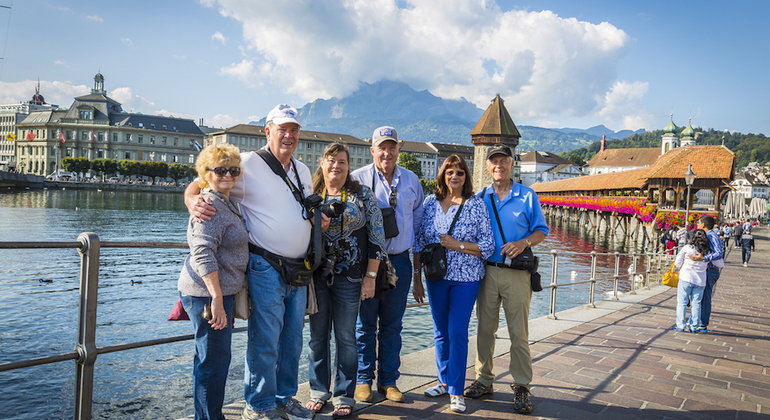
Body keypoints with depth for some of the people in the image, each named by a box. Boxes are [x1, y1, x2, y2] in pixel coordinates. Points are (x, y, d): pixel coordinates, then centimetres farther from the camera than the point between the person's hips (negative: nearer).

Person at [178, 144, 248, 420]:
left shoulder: (227, 204, 17)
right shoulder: (210, 205, -15)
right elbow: (203, 254, -24)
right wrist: (217, 299, -27)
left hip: (217, 293, 11)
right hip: (208, 294, -11)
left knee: (208, 359, 19)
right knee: (215, 361, -4)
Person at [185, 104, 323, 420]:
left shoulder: (303, 171, 14)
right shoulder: (248, 163, -7)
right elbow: (201, 184, -8)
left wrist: (318, 219, 5)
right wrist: (194, 201, -30)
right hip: (266, 268, -7)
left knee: (292, 339, 15)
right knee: (265, 341, -1)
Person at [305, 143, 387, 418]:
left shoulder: (363, 195, 0)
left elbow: (376, 238, -2)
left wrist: (370, 276, -5)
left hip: (349, 277, -2)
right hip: (316, 277, 2)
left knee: (346, 337, 6)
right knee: (318, 336, 10)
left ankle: (344, 397, 19)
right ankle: (318, 391, 26)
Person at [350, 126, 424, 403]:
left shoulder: (411, 180, 8)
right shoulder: (358, 178, -4)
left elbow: (418, 216, 19)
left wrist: (408, 241, 9)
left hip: (399, 261, 3)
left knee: (392, 325, 10)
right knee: (365, 323, 5)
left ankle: (388, 380, 22)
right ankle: (363, 380, 18)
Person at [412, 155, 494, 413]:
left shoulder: (476, 205, -4)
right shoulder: (430, 203, 4)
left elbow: (488, 246, -5)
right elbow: (419, 242, 7)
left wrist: (457, 245, -16)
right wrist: (417, 280, 6)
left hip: (466, 278, -3)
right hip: (436, 277, 3)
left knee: (457, 332, -4)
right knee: (440, 332, 12)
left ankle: (456, 391, 8)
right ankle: (444, 381, 28)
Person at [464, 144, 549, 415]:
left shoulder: (528, 196, 5)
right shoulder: (479, 198, 10)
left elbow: (541, 230, 7)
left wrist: (524, 243, -13)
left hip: (517, 273, -2)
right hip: (486, 271, 2)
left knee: (519, 333, -1)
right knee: (485, 329, 8)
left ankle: (521, 387, 9)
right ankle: (484, 380, 20)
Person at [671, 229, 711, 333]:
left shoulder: (687, 248, -7)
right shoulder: (708, 252, 0)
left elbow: (677, 263, 0)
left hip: (686, 278, -3)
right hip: (700, 281, 3)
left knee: (682, 302, 4)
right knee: (696, 303, 9)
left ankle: (680, 325, 3)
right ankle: (694, 327, 12)